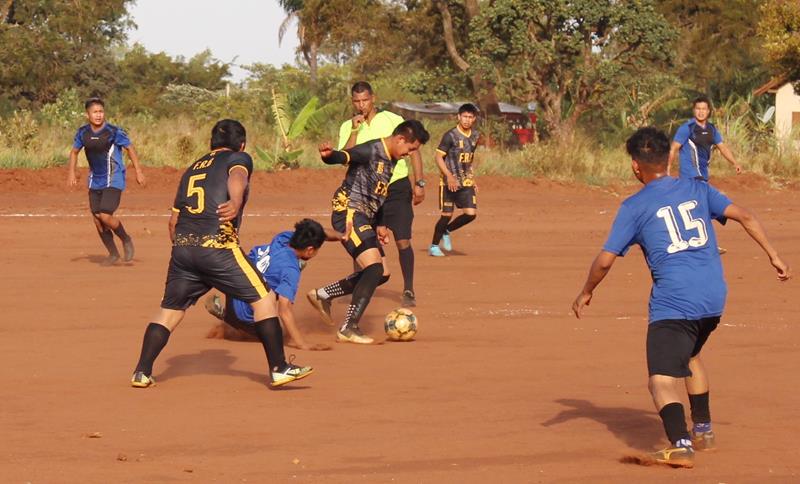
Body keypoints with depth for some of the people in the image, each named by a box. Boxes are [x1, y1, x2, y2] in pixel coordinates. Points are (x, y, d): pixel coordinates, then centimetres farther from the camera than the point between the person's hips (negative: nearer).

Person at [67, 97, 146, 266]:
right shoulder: (83, 132, -1)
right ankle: (113, 254, 24)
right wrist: (71, 172, 2)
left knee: (105, 216, -17)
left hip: (114, 180, -5)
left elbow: (130, 148, -5)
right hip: (95, 181, 5)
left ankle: (126, 240, 10)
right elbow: (74, 152, 13)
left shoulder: (114, 132, -15)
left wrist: (138, 171, -9)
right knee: (97, 220, 6)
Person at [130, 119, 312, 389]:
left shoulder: (192, 169, 27)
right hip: (217, 246, -6)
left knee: (170, 312, 14)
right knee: (263, 299, 2)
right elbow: (237, 177, -15)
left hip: (182, 246, 6)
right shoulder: (238, 158, 11)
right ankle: (278, 369, -2)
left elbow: (174, 219, 26)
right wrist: (236, 202, -34)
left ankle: (142, 372, 7)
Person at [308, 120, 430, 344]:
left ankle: (323, 295, 23)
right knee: (374, 267, -21)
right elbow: (343, 157, -29)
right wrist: (328, 154, -51)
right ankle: (348, 328, -17)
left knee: (380, 274, 11)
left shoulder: (392, 160, 15)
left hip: (365, 217, 10)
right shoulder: (371, 151, -13)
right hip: (349, 213, -10)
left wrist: (379, 225, 20)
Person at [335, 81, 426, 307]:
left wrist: (419, 183, -7)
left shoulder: (392, 120, -3)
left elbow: (412, 150, -1)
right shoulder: (348, 127, 4)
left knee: (403, 241, -9)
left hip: (397, 187, -3)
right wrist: (355, 130, -17)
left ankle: (408, 290, -2)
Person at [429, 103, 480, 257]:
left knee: (471, 214, -6)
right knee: (447, 215, -4)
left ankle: (446, 231, 18)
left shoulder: (475, 136, 9)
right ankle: (434, 246, 13)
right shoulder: (451, 135, -11)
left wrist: (473, 180, 17)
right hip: (449, 182, -6)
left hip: (466, 183, 6)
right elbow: (439, 157, -12)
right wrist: (449, 176, -22)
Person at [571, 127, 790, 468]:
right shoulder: (697, 189, 13)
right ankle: (703, 431, 39)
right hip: (714, 298, 6)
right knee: (689, 354, 32)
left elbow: (605, 260, 0)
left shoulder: (635, 207, 1)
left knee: (662, 380, -9)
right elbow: (744, 216, 6)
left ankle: (681, 444, -32)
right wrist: (773, 256, 12)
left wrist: (586, 293, 15)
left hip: (673, 301, -6)